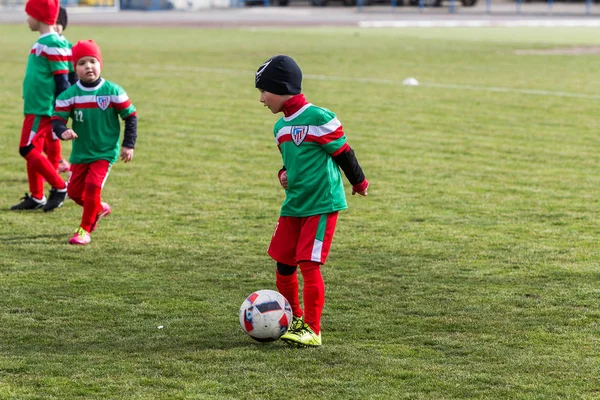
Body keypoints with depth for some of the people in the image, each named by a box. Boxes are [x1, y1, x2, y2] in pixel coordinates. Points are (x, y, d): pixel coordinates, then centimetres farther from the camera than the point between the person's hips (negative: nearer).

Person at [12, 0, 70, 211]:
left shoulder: (53, 45, -16)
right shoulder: (42, 43, 14)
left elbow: (61, 81, -18)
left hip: (43, 110, -10)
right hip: (34, 107, 10)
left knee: (28, 150, -11)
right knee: (33, 151, 11)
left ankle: (59, 188, -4)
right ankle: (36, 197, 18)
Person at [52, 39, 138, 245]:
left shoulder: (113, 91, -10)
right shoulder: (69, 95, -8)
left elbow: (130, 116, -2)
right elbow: (57, 119, -8)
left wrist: (128, 145, -5)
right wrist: (63, 131, -32)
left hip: (105, 152, -3)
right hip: (80, 153, 3)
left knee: (92, 185, -17)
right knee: (74, 191, 8)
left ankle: (85, 230, -3)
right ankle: (99, 208, 40)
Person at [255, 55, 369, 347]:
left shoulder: (319, 119, -15)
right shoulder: (280, 127, 11)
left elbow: (343, 153, -5)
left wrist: (358, 183, 6)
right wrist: (285, 173, 2)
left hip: (322, 204, -8)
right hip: (293, 205, 8)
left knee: (309, 264, -12)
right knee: (283, 263, 8)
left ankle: (312, 330, -6)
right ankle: (294, 319, 27)